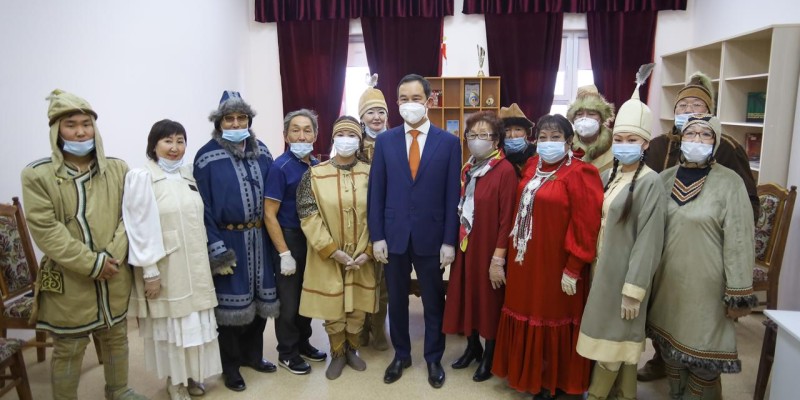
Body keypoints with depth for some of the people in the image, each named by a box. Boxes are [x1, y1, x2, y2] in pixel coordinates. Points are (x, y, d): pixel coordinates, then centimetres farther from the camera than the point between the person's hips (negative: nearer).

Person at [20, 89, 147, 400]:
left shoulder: (118, 169, 1)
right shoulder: (37, 175, -9)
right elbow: (46, 230, -14)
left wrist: (112, 256, -15)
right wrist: (92, 264, -19)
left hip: (115, 278, 4)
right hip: (69, 282, -3)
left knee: (117, 337, 20)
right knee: (68, 350, 11)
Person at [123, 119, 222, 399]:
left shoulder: (188, 175, 9)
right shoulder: (141, 178, -10)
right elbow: (140, 229, -14)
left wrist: (204, 260, 13)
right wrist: (149, 271, -16)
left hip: (195, 265, 5)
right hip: (165, 268, -5)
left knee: (194, 320, 13)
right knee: (171, 322, 6)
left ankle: (191, 374, 30)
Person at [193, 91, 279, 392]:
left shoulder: (261, 152, 6)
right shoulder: (207, 157, -7)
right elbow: (203, 207, -9)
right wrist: (215, 249, -13)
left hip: (259, 239, 5)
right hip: (228, 240, -4)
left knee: (260, 298, 13)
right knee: (231, 303, 5)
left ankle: (252, 355, 34)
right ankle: (230, 367, 23)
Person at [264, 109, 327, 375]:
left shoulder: (317, 166, 2)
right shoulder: (280, 167, -15)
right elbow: (269, 215, -16)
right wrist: (284, 254, -18)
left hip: (314, 239, 6)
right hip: (290, 240, -6)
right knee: (289, 300, 8)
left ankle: (303, 343, 35)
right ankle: (287, 353, 25)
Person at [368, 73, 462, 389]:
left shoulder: (449, 142, -2)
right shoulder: (385, 140, 2)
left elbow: (452, 196, -4)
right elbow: (376, 192, 1)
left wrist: (449, 241, -7)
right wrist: (377, 236, -3)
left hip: (431, 237, -1)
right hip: (394, 236, 2)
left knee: (433, 303, 13)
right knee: (396, 301, 15)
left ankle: (433, 359, 33)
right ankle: (401, 354, 36)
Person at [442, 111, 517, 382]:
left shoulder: (506, 171, -15)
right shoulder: (467, 169, 7)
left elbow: (506, 218, -17)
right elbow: (461, 208, 11)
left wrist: (498, 259, -18)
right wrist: (458, 241, 6)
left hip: (488, 246, -6)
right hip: (465, 244, 6)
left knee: (489, 300, 9)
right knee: (467, 295, 15)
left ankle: (489, 357, 28)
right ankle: (473, 347, 36)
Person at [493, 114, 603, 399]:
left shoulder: (579, 175, -13)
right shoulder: (531, 167, 8)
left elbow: (585, 227, -16)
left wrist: (573, 269, -17)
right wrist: (513, 251, 12)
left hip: (556, 264, -6)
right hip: (525, 261, 7)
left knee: (553, 319, 7)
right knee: (528, 315, 16)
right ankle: (530, 374, 35)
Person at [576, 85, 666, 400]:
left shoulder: (650, 182, -15)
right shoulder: (609, 176, 7)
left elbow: (648, 241, -18)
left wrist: (634, 290, -18)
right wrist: (594, 264, 8)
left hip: (625, 272, -7)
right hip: (604, 266, 7)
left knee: (613, 339, 5)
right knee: (615, 338, 17)